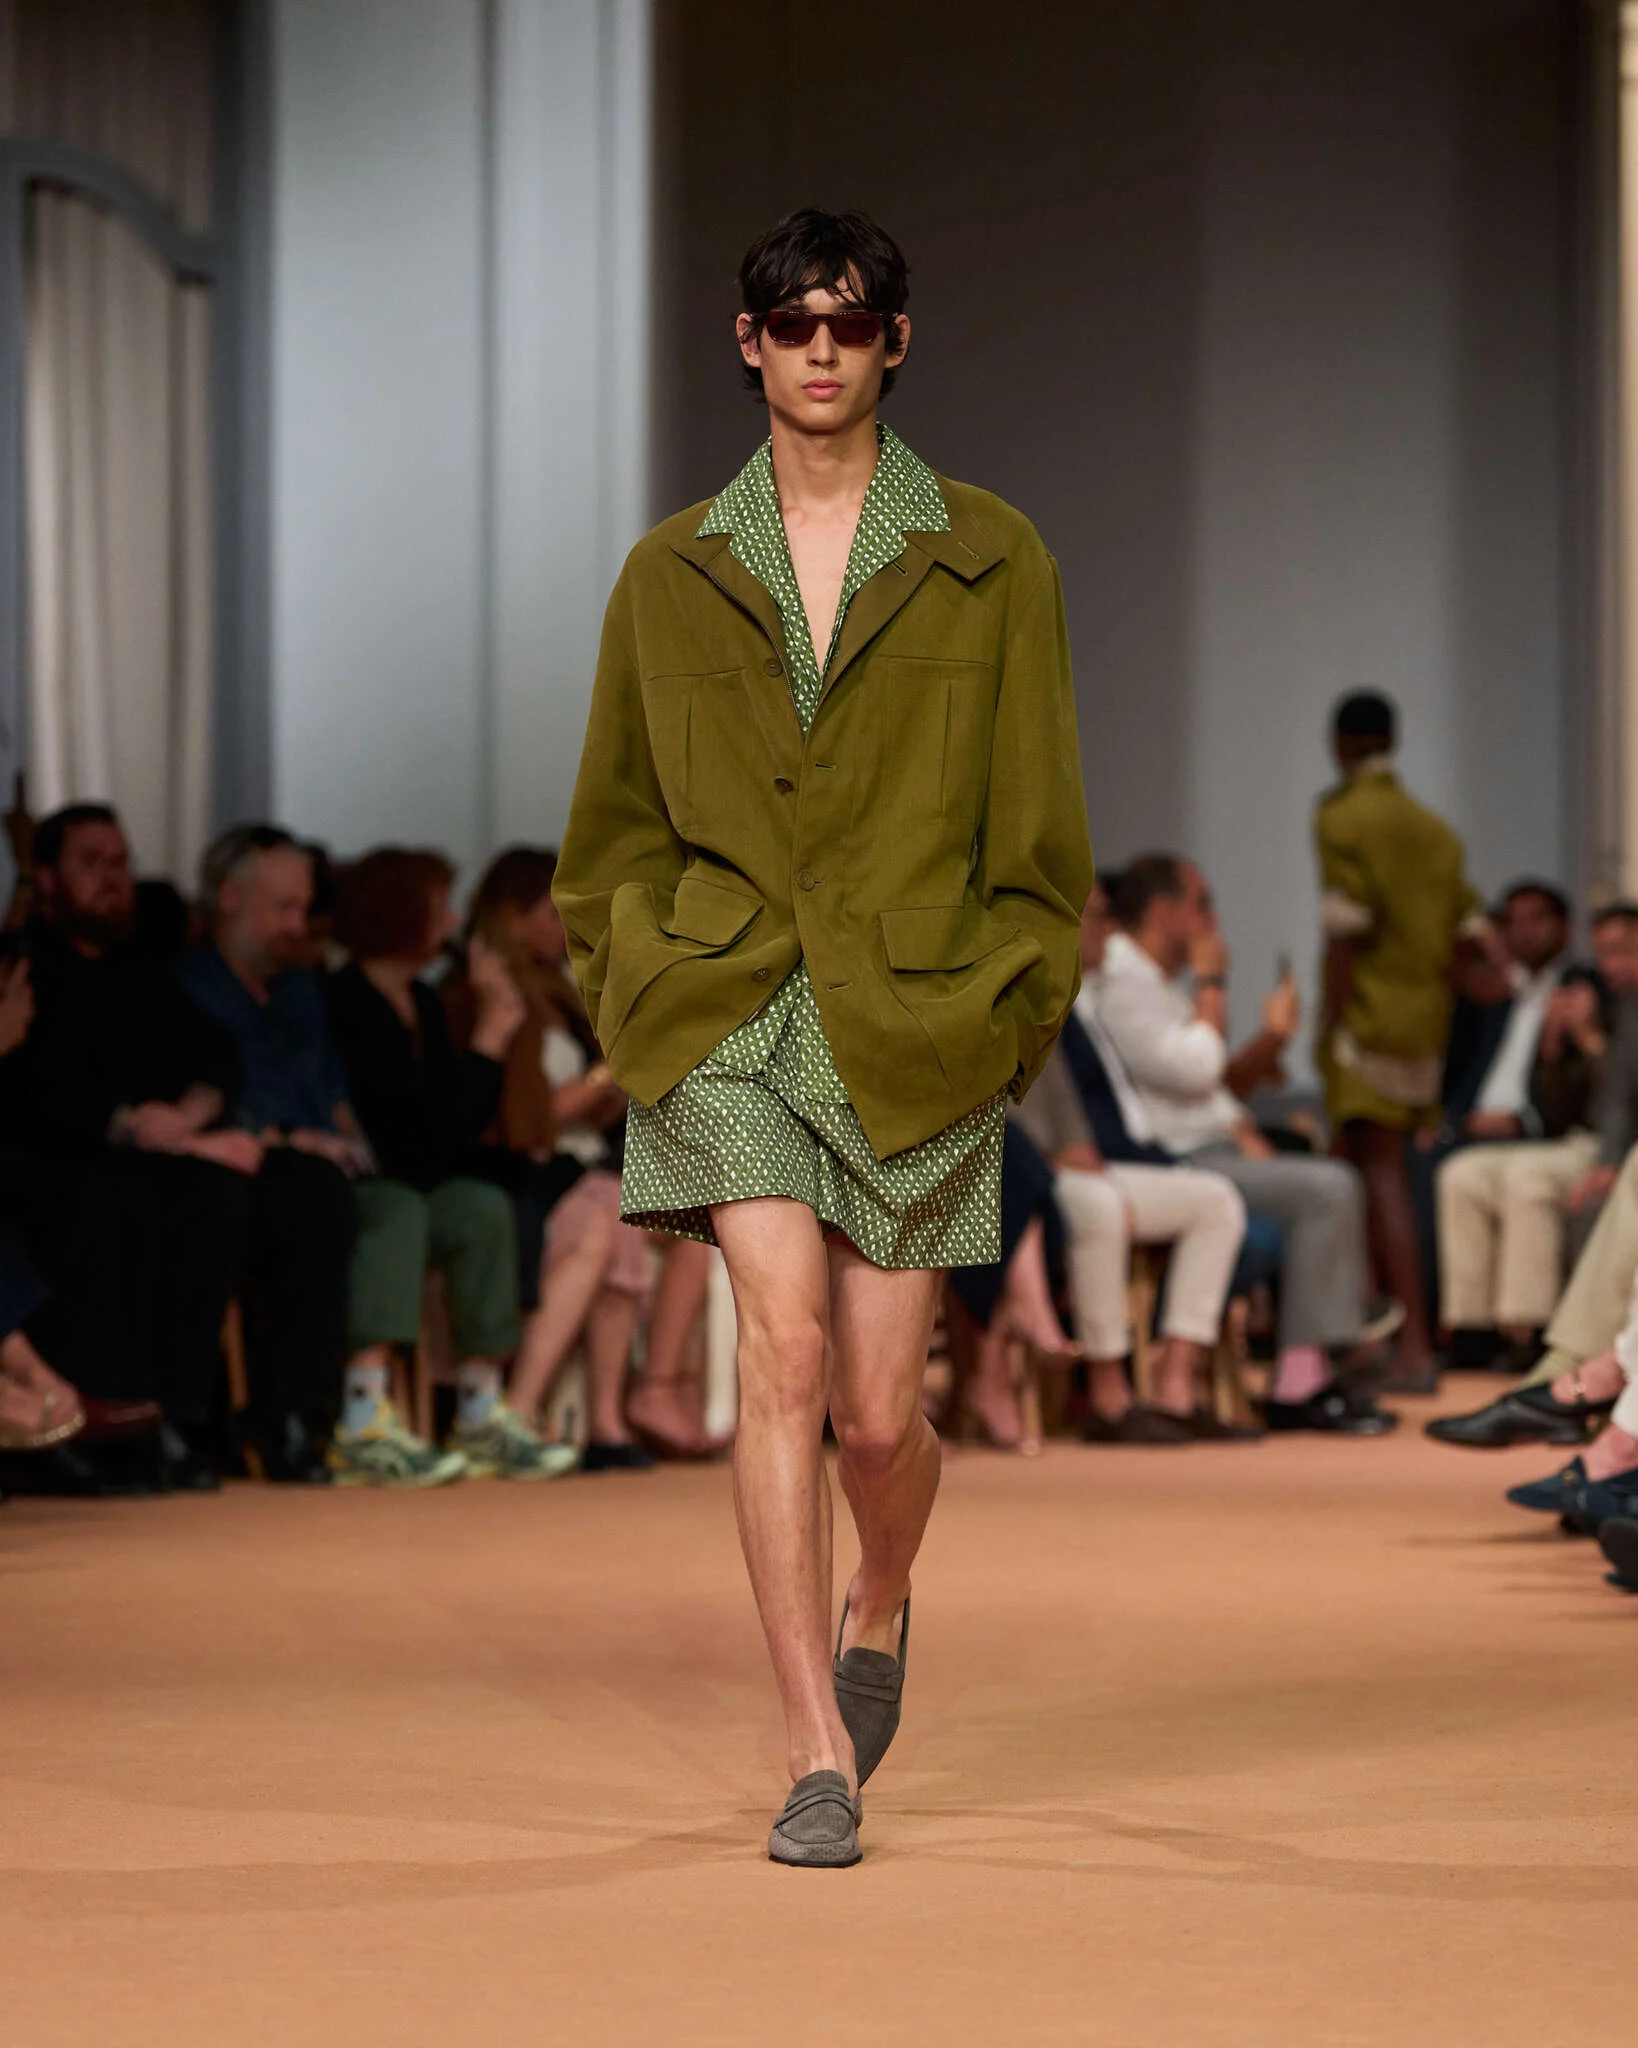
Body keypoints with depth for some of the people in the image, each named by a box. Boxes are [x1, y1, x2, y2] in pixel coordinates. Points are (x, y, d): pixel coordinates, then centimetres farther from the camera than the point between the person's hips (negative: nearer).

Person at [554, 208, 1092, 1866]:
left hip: (912, 1026, 0)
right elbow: (614, 827, 16)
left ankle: (877, 1608, 39)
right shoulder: (674, 576, 8)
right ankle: (818, 1764, -13)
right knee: (785, 1345, -16)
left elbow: (1037, 823, 5)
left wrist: (1013, 1016, -1)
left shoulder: (988, 564, 4)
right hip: (724, 1013, 0)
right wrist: (633, 997, 6)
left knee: (878, 1411, 3)